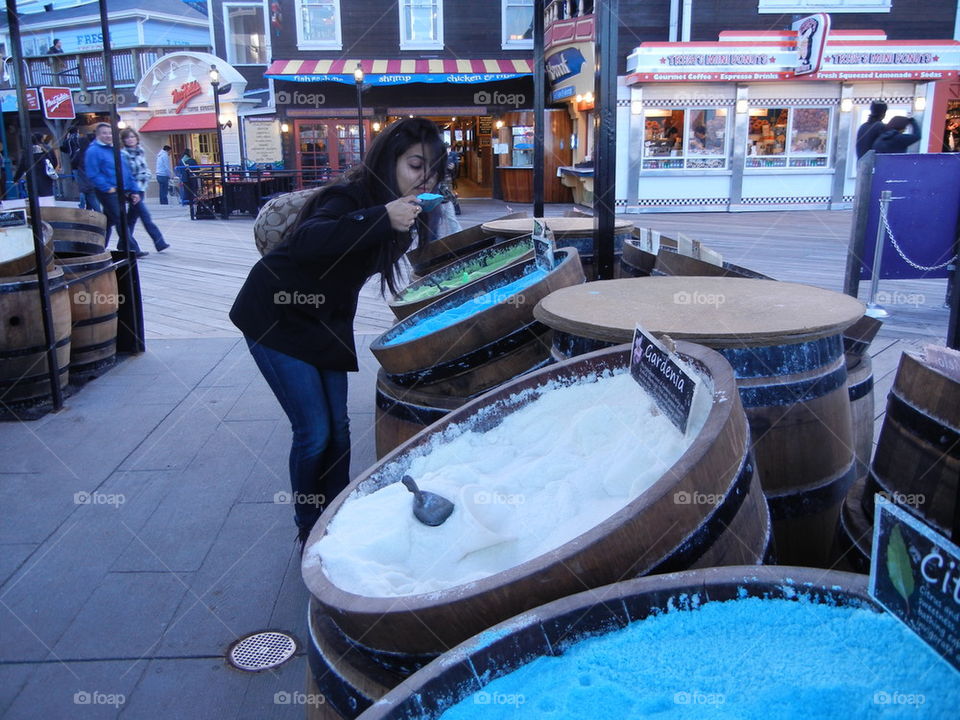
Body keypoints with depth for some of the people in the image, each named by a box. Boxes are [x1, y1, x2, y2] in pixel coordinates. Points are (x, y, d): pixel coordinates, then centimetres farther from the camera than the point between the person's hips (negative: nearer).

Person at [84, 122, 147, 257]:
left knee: (108, 221, 15)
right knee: (120, 221, -9)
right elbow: (93, 174, -16)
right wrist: (108, 188, -20)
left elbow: (126, 171, 18)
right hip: (108, 193, -8)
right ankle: (132, 250, -8)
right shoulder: (93, 151, -8)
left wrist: (134, 190, 13)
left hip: (121, 192, 8)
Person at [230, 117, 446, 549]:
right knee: (314, 430, -8)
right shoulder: (349, 197, -27)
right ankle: (309, 531, 12)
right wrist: (382, 218, -56)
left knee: (338, 427, 6)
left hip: (326, 320, 8)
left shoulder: (398, 205, -3)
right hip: (276, 316, -7)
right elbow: (304, 242, -47)